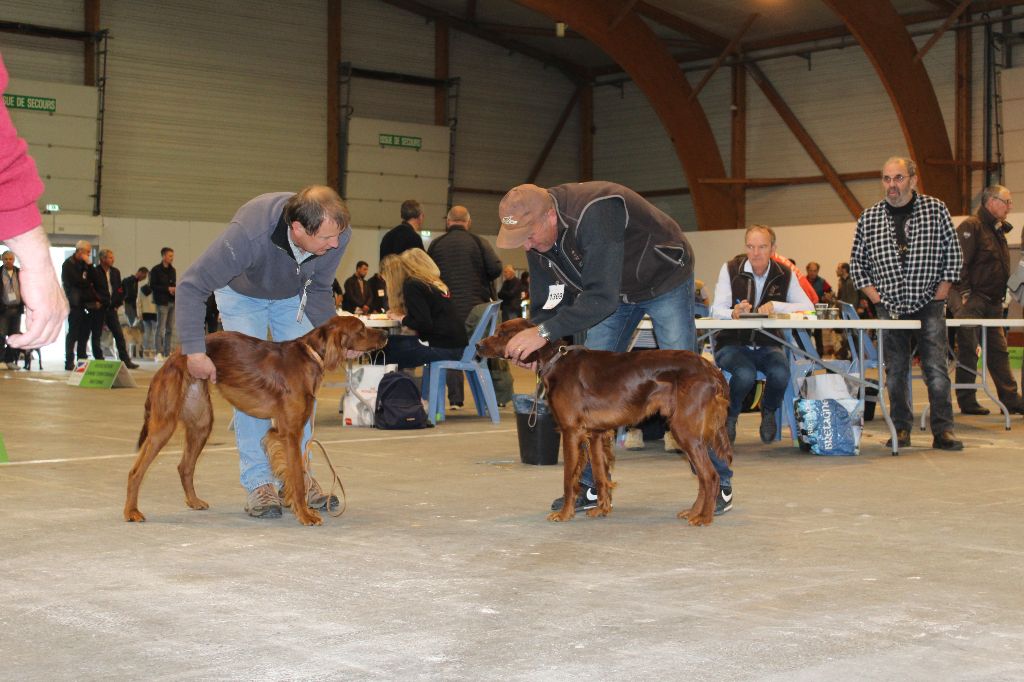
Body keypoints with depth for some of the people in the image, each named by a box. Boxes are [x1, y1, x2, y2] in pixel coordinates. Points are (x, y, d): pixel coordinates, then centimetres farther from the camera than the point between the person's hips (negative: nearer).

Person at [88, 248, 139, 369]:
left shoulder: (115, 272, 11)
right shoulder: (93, 272, -7)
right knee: (97, 335, 2)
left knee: (119, 335, 1)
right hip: (99, 309, -5)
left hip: (111, 308, 5)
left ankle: (126, 361, 1)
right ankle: (99, 361, 8)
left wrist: (118, 303, 7)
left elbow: (119, 289, 16)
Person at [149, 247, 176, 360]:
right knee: (161, 328, -8)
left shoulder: (172, 270, 16)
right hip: (162, 302, -7)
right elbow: (152, 285, -10)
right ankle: (159, 353, -8)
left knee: (170, 328, 8)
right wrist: (167, 288, -16)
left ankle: (167, 352, 12)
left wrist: (175, 289, -1)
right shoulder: (156, 270, -5)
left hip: (172, 302, 7)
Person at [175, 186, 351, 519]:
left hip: (293, 295, 4)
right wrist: (194, 351, -39)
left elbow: (319, 289, -13)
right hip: (242, 295, -4)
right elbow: (192, 286, -36)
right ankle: (258, 483, -7)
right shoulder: (249, 233, -45)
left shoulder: (336, 233, -32)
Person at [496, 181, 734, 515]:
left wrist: (544, 332, -45)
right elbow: (547, 302, -10)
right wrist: (530, 346, -27)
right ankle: (590, 486, 5)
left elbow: (602, 298, -44)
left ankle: (719, 483, 2)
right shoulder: (535, 236, -16)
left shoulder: (594, 213, -41)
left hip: (664, 280, -7)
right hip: (612, 289, 7)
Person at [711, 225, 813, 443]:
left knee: (780, 372, -31)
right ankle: (730, 416, -1)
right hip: (732, 343, -2)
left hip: (767, 345, 2)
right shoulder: (731, 269, -2)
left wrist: (776, 306, -21)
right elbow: (716, 310, -11)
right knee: (745, 374, -35)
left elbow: (807, 306, -6)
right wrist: (734, 313, -34)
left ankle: (769, 412, 3)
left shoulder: (785, 275, 4)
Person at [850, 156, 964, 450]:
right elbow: (857, 261, 9)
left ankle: (943, 430, -1)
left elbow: (953, 253, 3)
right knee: (895, 371, 4)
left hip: (928, 305, -1)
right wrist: (874, 296, 0)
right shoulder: (869, 218, 2)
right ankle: (901, 429, 12)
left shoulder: (936, 210, -1)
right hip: (889, 308, 2)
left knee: (936, 369, -5)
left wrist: (940, 294, -3)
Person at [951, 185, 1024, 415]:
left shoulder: (998, 230, 19)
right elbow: (959, 262, -18)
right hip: (972, 301, -9)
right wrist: (964, 293, -22)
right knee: (968, 351, -4)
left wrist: (1003, 294, 18)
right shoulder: (970, 226, -11)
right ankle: (967, 401, 1)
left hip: (992, 301, 9)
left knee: (999, 351, 10)